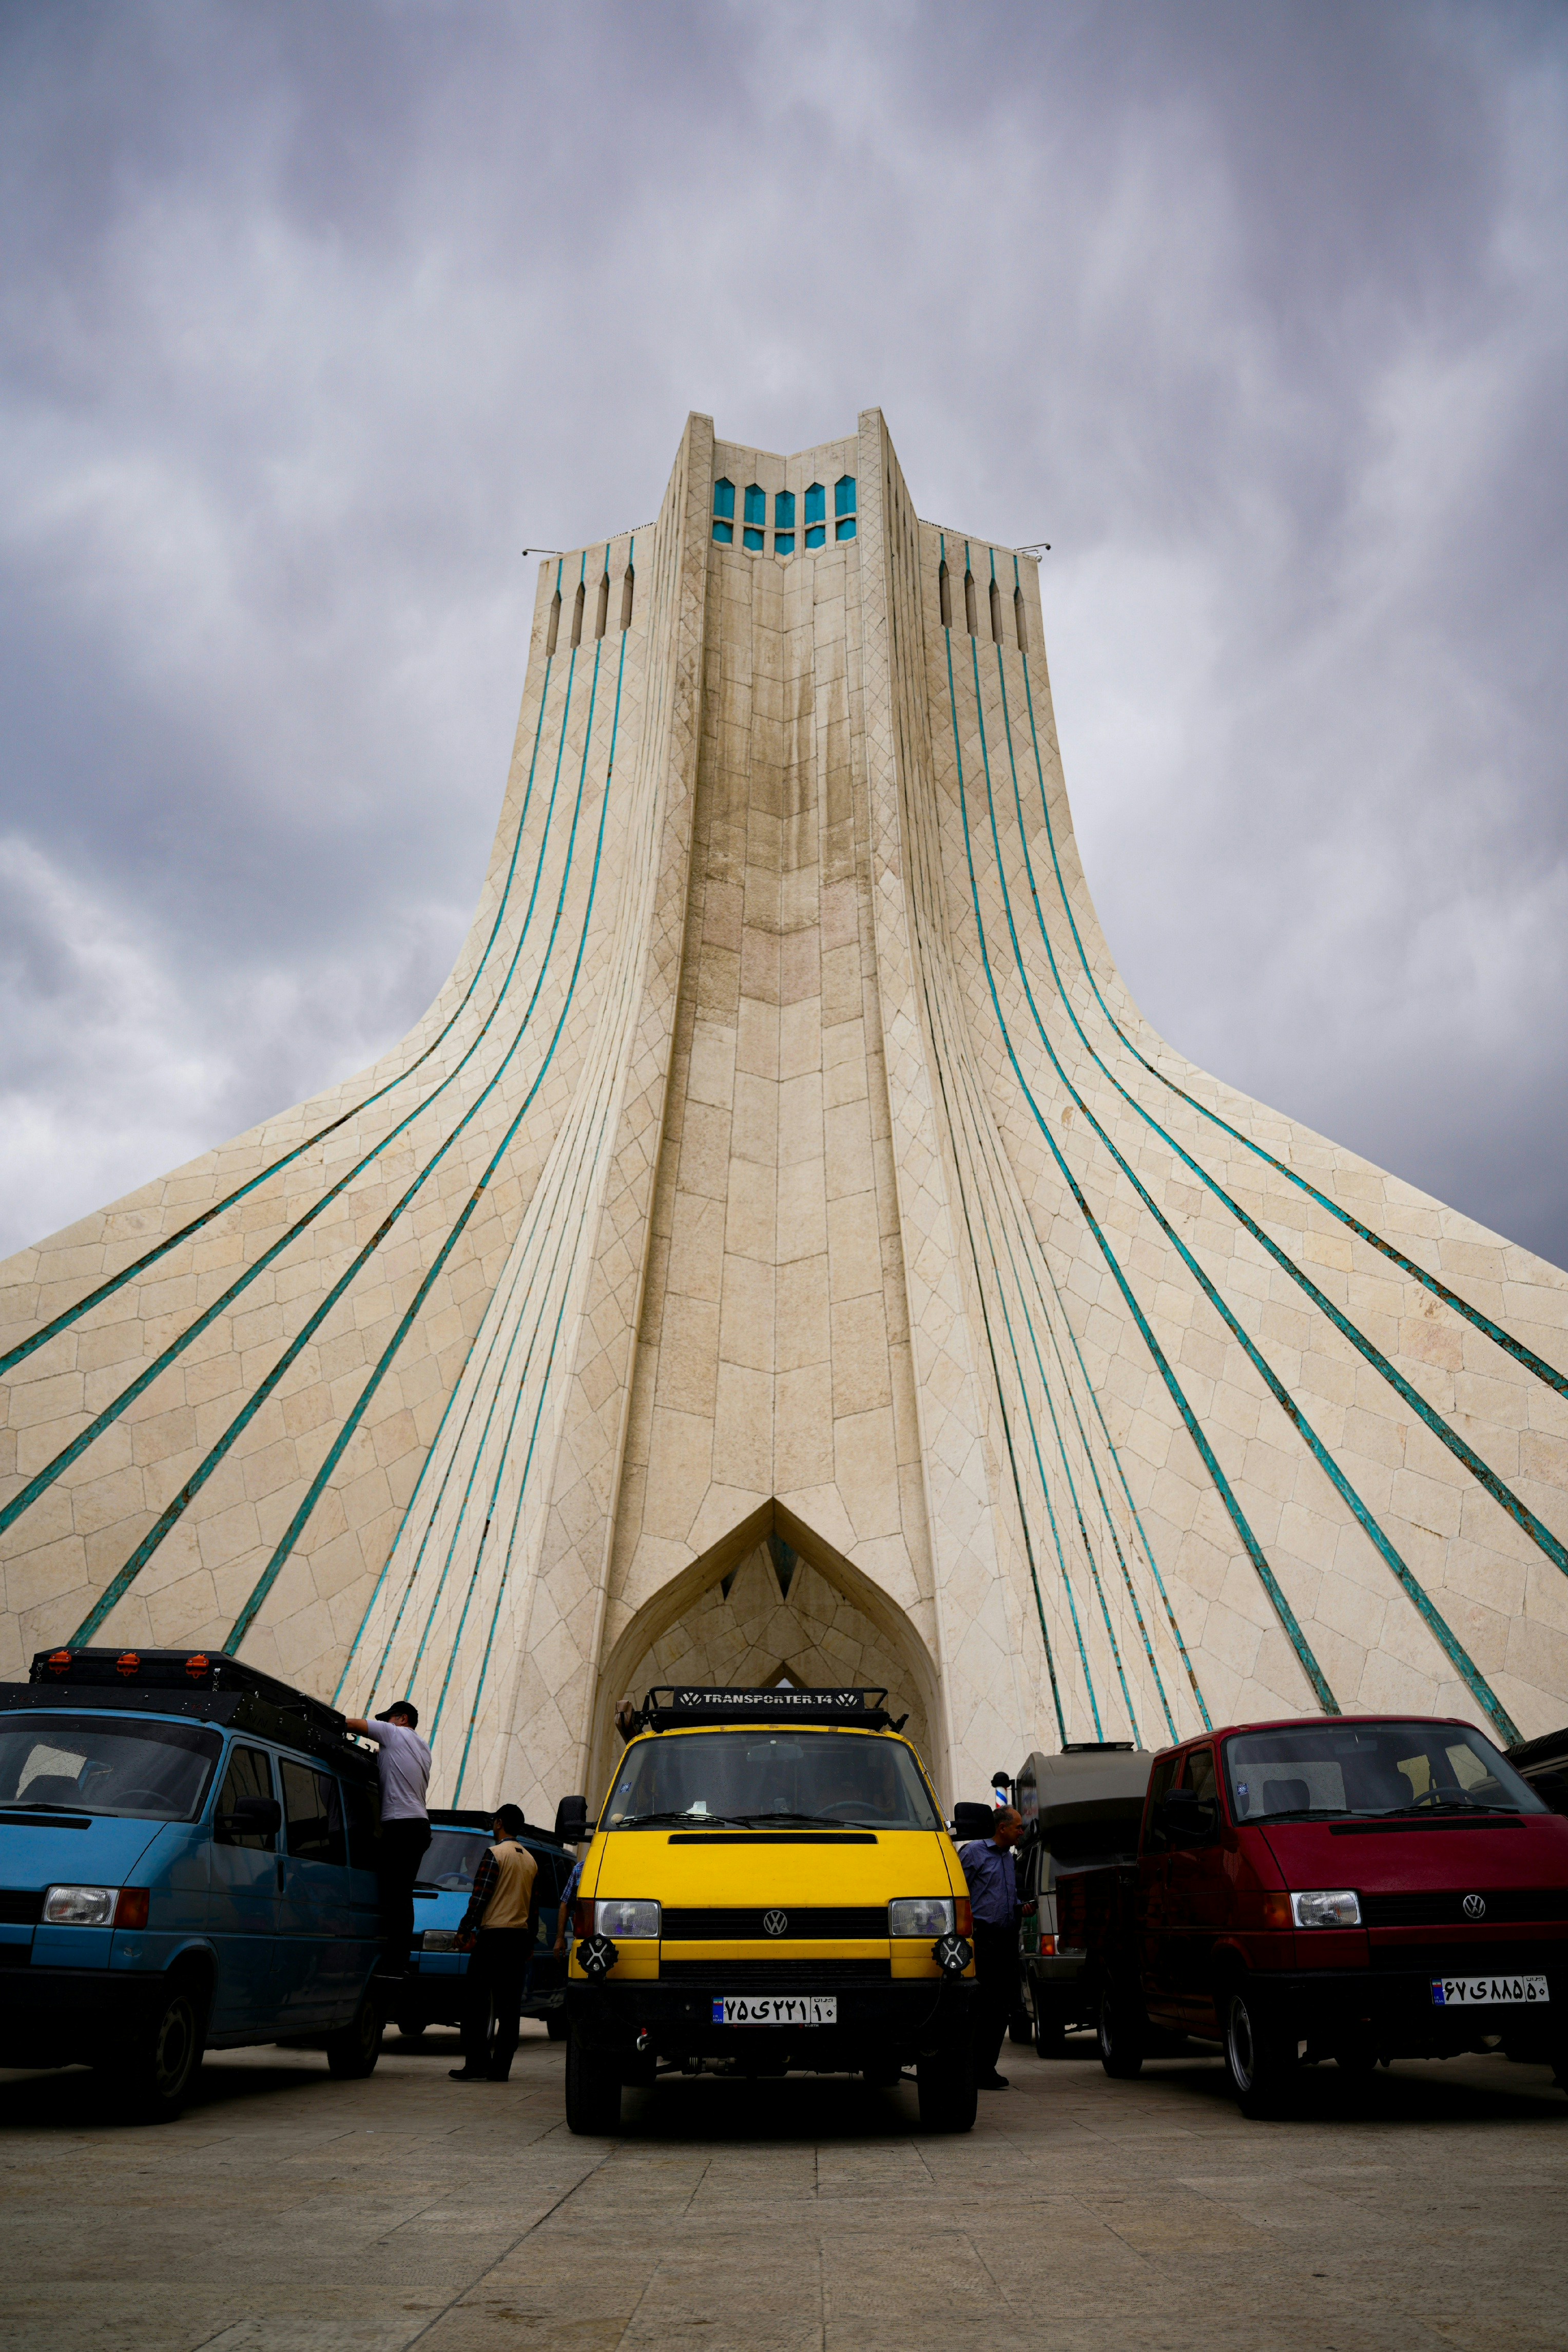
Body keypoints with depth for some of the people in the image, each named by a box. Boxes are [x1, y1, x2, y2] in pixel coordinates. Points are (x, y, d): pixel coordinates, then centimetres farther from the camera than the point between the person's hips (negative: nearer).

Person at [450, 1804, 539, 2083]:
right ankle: (500, 2068, 7)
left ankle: (477, 2064, -3)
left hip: (494, 1936, -6)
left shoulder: (495, 1854, -8)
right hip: (520, 1936, 7)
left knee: (476, 2001, 1)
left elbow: (479, 1898, -13)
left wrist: (464, 1931, -3)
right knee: (509, 2006, 7)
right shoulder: (531, 1860, 14)